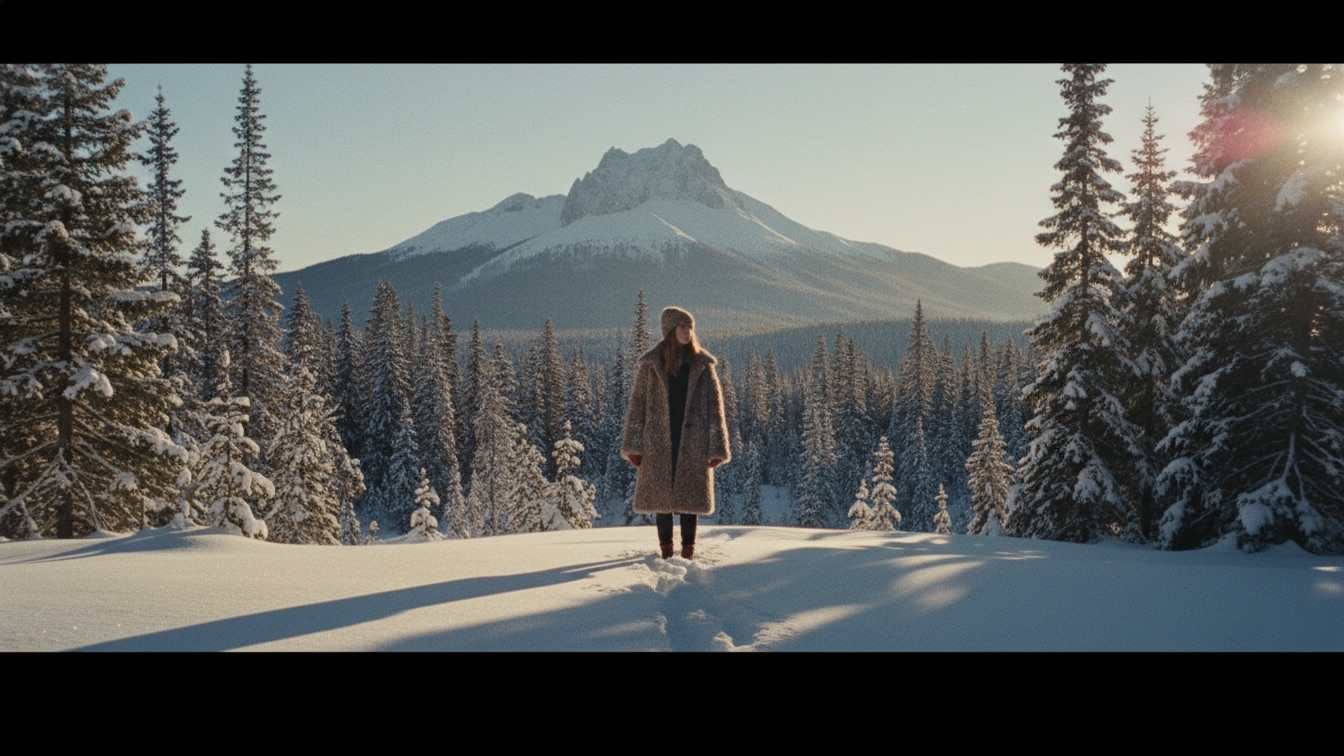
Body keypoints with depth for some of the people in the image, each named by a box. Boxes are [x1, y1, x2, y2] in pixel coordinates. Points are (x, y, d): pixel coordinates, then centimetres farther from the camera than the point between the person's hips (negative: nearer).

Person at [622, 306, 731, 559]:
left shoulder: (702, 364, 4)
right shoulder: (651, 363, 2)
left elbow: (715, 406, 3)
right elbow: (637, 403, 2)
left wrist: (716, 447, -3)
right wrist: (634, 445, -4)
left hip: (692, 440, 0)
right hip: (659, 440, 0)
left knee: (689, 492, 3)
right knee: (660, 492, 3)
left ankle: (688, 547, 13)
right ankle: (665, 546, 14)